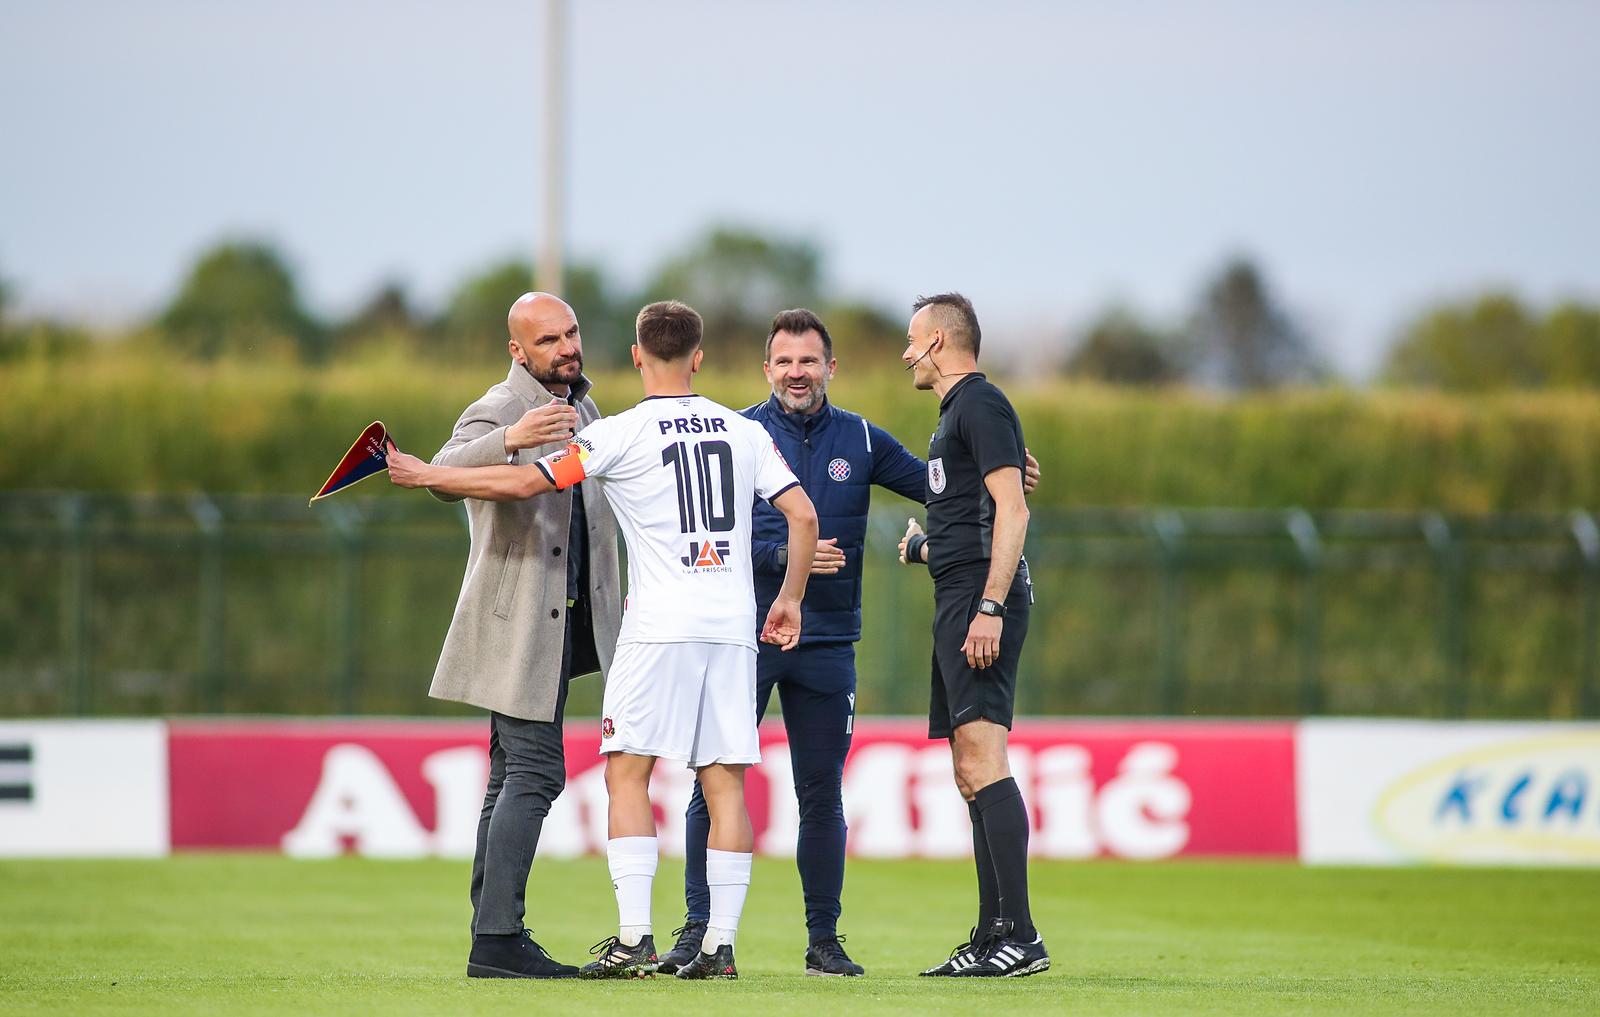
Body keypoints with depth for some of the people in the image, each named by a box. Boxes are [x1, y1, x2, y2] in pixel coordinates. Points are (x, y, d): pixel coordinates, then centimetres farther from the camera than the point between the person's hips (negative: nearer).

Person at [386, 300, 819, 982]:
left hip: (659, 626, -4)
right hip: (734, 629, 4)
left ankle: (633, 939, -8)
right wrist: (790, 598, 19)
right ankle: (720, 945, 0)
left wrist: (423, 475, 5)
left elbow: (521, 483, -5)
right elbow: (803, 514, 8)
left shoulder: (620, 434, -4)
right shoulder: (745, 432, 10)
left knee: (627, 772, 0)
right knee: (725, 781, 4)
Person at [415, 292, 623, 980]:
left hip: (568, 616, 9)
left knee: (515, 775, 10)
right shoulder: (496, 413, -14)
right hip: (518, 621, -9)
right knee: (534, 771, -15)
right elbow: (444, 474, -33)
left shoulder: (580, 406, 14)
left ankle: (492, 937, 13)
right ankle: (498, 940, -17)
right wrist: (510, 440, -51)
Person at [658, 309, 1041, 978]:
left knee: (821, 796, 5)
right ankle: (700, 929, 4)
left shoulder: (860, 440, 9)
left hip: (826, 646, 2)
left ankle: (824, 939, 12)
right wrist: (784, 556, -16)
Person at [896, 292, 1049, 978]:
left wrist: (990, 606, -24)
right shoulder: (957, 411, 23)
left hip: (980, 591, -11)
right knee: (970, 773, 9)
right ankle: (992, 939, 11)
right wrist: (925, 546, 38)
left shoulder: (981, 406, -8)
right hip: (959, 599, 11)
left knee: (982, 761, -18)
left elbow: (1012, 511, -18)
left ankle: (1020, 934, -23)